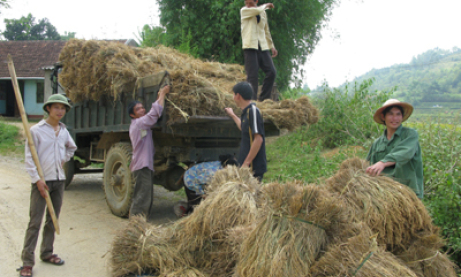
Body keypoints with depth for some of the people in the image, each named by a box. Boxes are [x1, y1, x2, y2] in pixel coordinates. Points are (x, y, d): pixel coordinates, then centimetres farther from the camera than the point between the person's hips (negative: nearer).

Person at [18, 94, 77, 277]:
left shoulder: (64, 131, 9)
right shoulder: (36, 130, -7)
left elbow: (71, 148, 30)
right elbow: (29, 158, -9)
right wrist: (37, 179, -16)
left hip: (59, 180, 6)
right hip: (42, 181, -5)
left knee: (53, 220, 12)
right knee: (35, 221, -6)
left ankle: (47, 253, 25)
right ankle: (27, 261, -2)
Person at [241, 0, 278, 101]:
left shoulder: (263, 13, 18)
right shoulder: (244, 11, 2)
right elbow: (257, 10, -17)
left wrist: (272, 46, 23)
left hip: (263, 47, 5)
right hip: (250, 46, -5)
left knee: (272, 72, -5)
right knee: (252, 75, -10)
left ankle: (264, 99, 5)